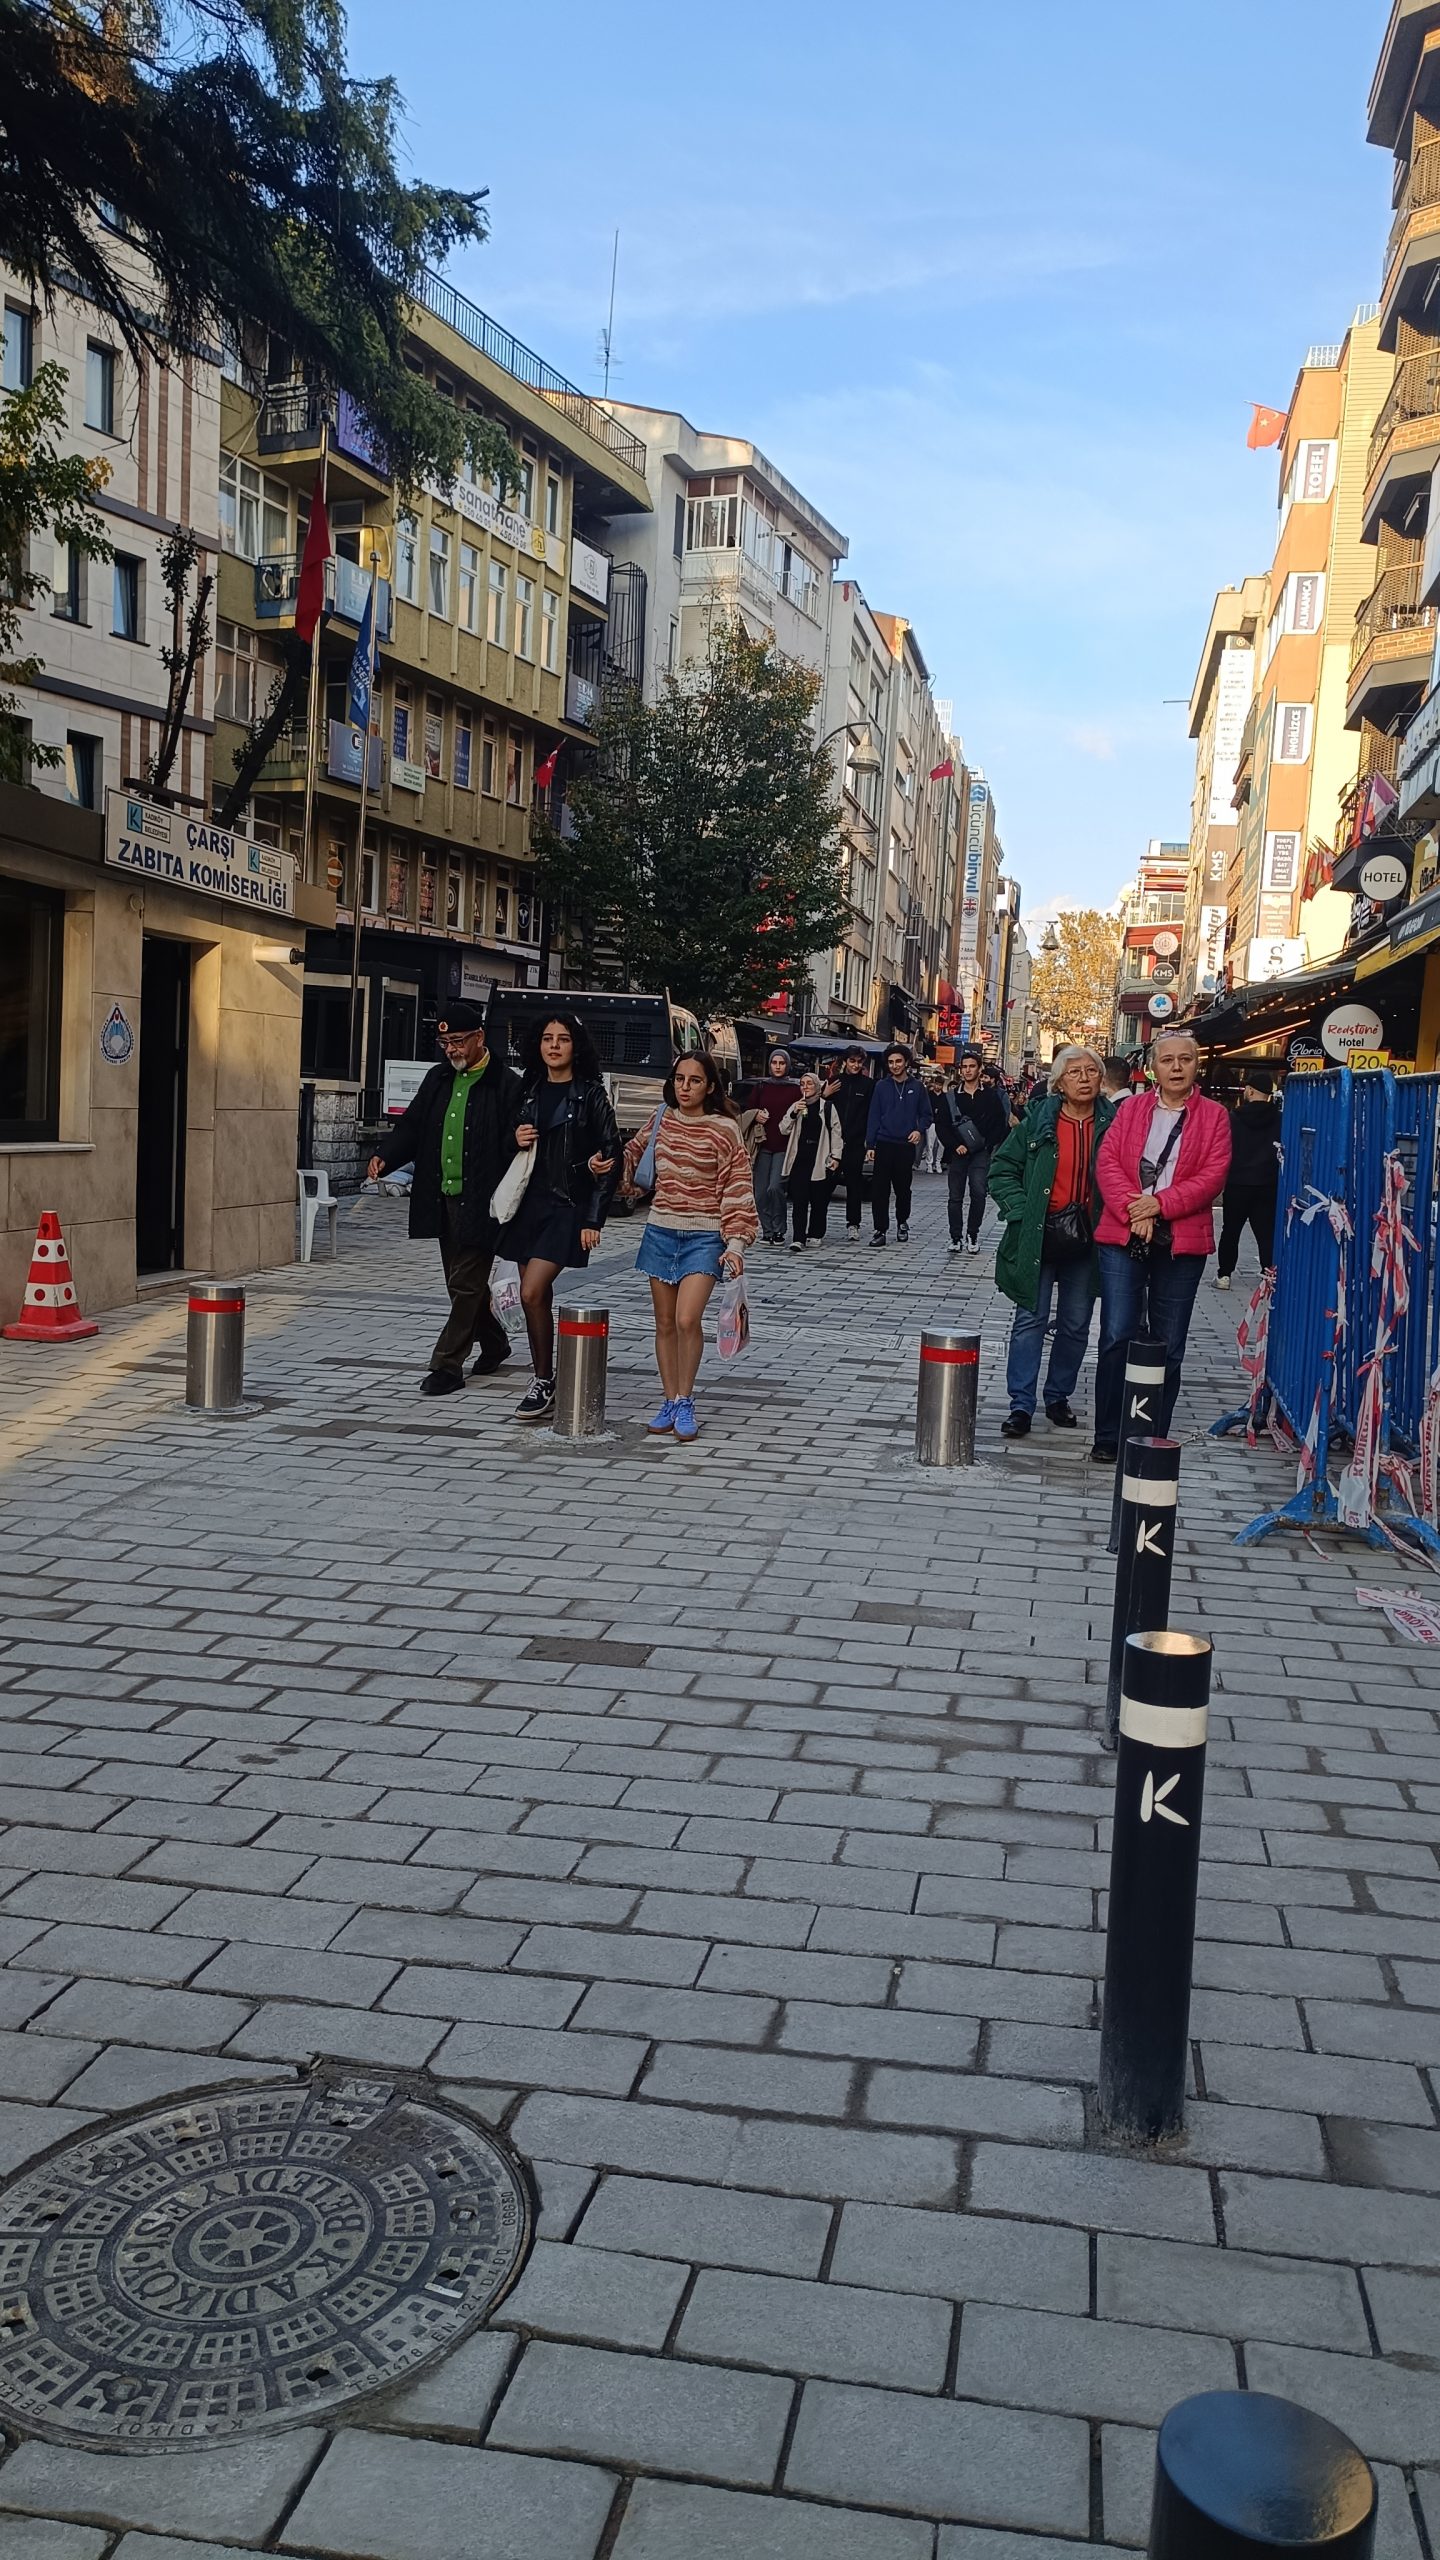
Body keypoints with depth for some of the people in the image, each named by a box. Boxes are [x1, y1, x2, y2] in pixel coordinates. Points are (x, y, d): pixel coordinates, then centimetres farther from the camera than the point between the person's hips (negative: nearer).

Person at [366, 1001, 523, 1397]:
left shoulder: (505, 1084, -9)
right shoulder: (438, 1079, 12)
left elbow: (514, 1146, -11)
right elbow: (412, 1125, 13)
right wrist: (385, 1156, -5)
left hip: (480, 1201, -7)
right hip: (443, 1197, 7)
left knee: (466, 1283, -5)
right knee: (462, 1281, 17)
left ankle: (447, 1364, 1)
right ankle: (494, 1343, 35)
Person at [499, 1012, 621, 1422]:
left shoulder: (591, 1094, -4)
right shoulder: (528, 1091, 12)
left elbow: (610, 1158, -6)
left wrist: (593, 1219, -11)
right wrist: (515, 1140, -2)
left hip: (568, 1207, -6)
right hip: (528, 1203, 6)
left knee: (532, 1293, -15)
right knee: (539, 1297, 9)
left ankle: (544, 1384, -3)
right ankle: (544, 1385, 19)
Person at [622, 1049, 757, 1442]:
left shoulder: (724, 1129, -7)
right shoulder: (662, 1119, 6)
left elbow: (737, 1188, -8)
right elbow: (633, 1153, 22)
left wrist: (736, 1243, -15)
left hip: (704, 1236, -4)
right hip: (660, 1230, 5)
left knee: (687, 1320, -17)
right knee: (665, 1323, 7)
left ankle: (685, 1403, -1)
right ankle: (670, 1402, 18)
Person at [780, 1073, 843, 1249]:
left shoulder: (828, 1107, 6)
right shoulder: (796, 1106, 12)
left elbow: (836, 1133, 5)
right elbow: (784, 1129, 6)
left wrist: (835, 1156, -1)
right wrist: (794, 1114, -9)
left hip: (820, 1160, -1)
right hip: (799, 1160, 1)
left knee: (819, 1200, 5)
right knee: (799, 1200, -7)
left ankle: (815, 1234, 19)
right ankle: (798, 1239, -12)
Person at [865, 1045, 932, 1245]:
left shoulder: (917, 1087, 4)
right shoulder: (881, 1086, 4)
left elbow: (926, 1114, 9)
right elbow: (874, 1116, 3)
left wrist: (919, 1130, -11)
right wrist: (870, 1144, -3)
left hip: (906, 1145, 0)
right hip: (884, 1144, 0)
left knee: (903, 1188, 11)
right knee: (879, 1189, -6)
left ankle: (902, 1222, 31)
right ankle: (881, 1230, -2)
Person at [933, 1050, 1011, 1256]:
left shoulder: (990, 1096, 3)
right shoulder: (950, 1097, 7)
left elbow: (1000, 1124, 4)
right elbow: (941, 1125, 5)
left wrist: (988, 1145, -6)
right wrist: (955, 1146, -7)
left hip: (981, 1153, -2)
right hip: (957, 1153, 2)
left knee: (978, 1191, -14)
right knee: (956, 1196, 3)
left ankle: (973, 1235, -1)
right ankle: (956, 1238, 10)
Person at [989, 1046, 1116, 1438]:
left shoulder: (1113, 1123, 0)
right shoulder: (1039, 1122, -1)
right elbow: (1003, 1168, 3)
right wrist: (1020, 1211, -8)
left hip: (1086, 1240, 2)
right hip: (1039, 1237, -1)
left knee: (1076, 1324, 11)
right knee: (1031, 1320, -2)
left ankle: (1058, 1397, 27)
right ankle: (1021, 1406, 1)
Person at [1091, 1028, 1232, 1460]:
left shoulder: (1214, 1116, 6)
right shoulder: (1131, 1108, 10)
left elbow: (1213, 1175, -5)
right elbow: (1107, 1161, 0)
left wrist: (1161, 1204, -15)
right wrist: (1132, 1210, -15)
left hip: (1181, 1242, 0)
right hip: (1123, 1236, 0)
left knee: (1169, 1346, 6)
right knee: (1116, 1337, -3)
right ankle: (1108, 1437, 6)